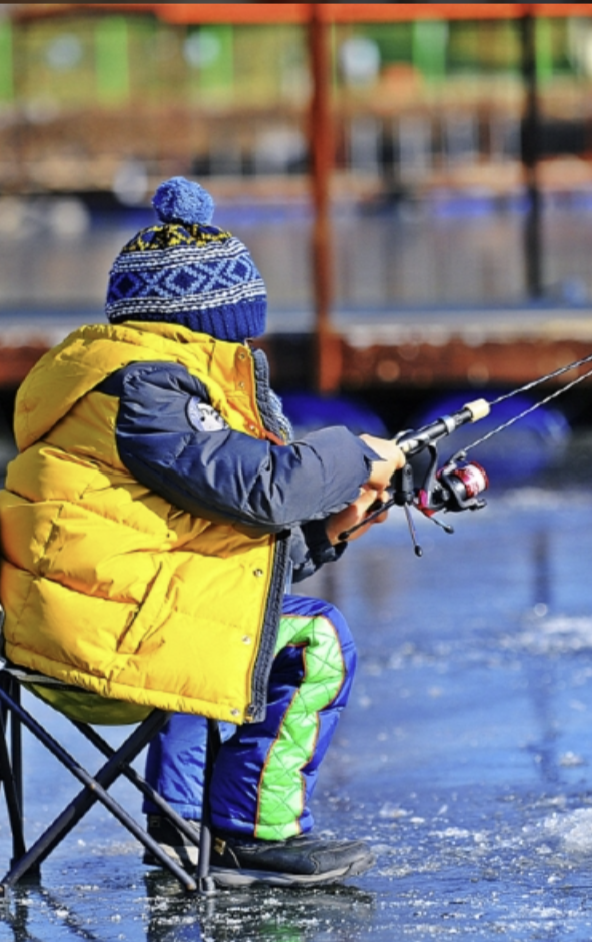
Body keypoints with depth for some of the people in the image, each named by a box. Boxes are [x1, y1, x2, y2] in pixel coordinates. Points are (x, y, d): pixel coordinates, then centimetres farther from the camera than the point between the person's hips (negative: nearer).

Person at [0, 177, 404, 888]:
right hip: (95, 635, -11)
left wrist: (323, 529, 8)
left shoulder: (157, 374, 19)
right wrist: (355, 458, -5)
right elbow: (257, 484, -21)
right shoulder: (144, 388, -14)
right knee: (314, 643, -6)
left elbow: (233, 527, 20)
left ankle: (177, 828, 31)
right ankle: (253, 837, 0)